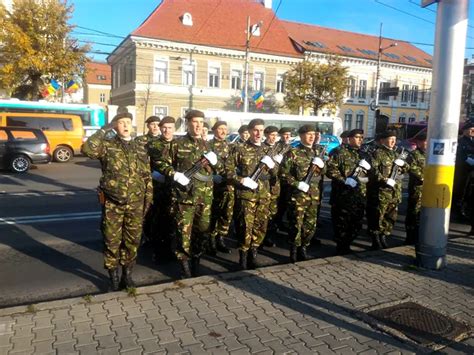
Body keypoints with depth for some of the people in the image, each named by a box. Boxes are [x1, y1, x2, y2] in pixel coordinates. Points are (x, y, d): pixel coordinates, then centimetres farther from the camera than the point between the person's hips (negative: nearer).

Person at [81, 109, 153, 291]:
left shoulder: (140, 148, 8)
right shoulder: (107, 145, -2)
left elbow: (147, 177, 10)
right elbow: (87, 149, -24)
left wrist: (148, 199, 4)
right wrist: (104, 130, -14)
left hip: (135, 204, 3)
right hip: (112, 203, -3)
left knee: (132, 240, 10)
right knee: (112, 241, 6)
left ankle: (127, 274, 27)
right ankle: (114, 277, 22)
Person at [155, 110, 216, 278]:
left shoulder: (206, 144, 11)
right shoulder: (177, 144, -2)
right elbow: (161, 163, -2)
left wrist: (214, 161, -3)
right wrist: (175, 174, -15)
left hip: (205, 197, 4)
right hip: (185, 196, -4)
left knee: (202, 231, 11)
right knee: (184, 232, 1)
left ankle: (196, 262, 28)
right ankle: (184, 265, 16)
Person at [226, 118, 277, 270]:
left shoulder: (266, 150, 13)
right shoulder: (240, 149, -2)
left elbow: (274, 174, 19)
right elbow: (228, 170, -6)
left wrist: (272, 165, -3)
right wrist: (241, 180, -18)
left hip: (264, 195, 5)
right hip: (246, 194, -5)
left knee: (261, 226, 8)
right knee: (245, 226, -4)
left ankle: (253, 254, 24)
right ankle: (243, 255, 12)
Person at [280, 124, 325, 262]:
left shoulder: (317, 153, 14)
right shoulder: (293, 153, -5)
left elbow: (323, 173, 21)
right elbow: (283, 173, -9)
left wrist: (321, 166, -1)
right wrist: (297, 184, -17)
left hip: (314, 195, 6)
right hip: (298, 195, -6)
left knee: (311, 224, 10)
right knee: (296, 224, -2)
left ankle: (303, 248, 25)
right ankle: (294, 251, 11)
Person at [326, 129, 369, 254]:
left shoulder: (363, 154, 18)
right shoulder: (340, 152, -4)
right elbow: (330, 169, -14)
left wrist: (367, 167, 2)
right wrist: (344, 180, -19)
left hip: (359, 196, 7)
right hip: (343, 195, -7)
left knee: (356, 224, 11)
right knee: (341, 223, -1)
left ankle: (347, 245, 27)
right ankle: (341, 248, 13)